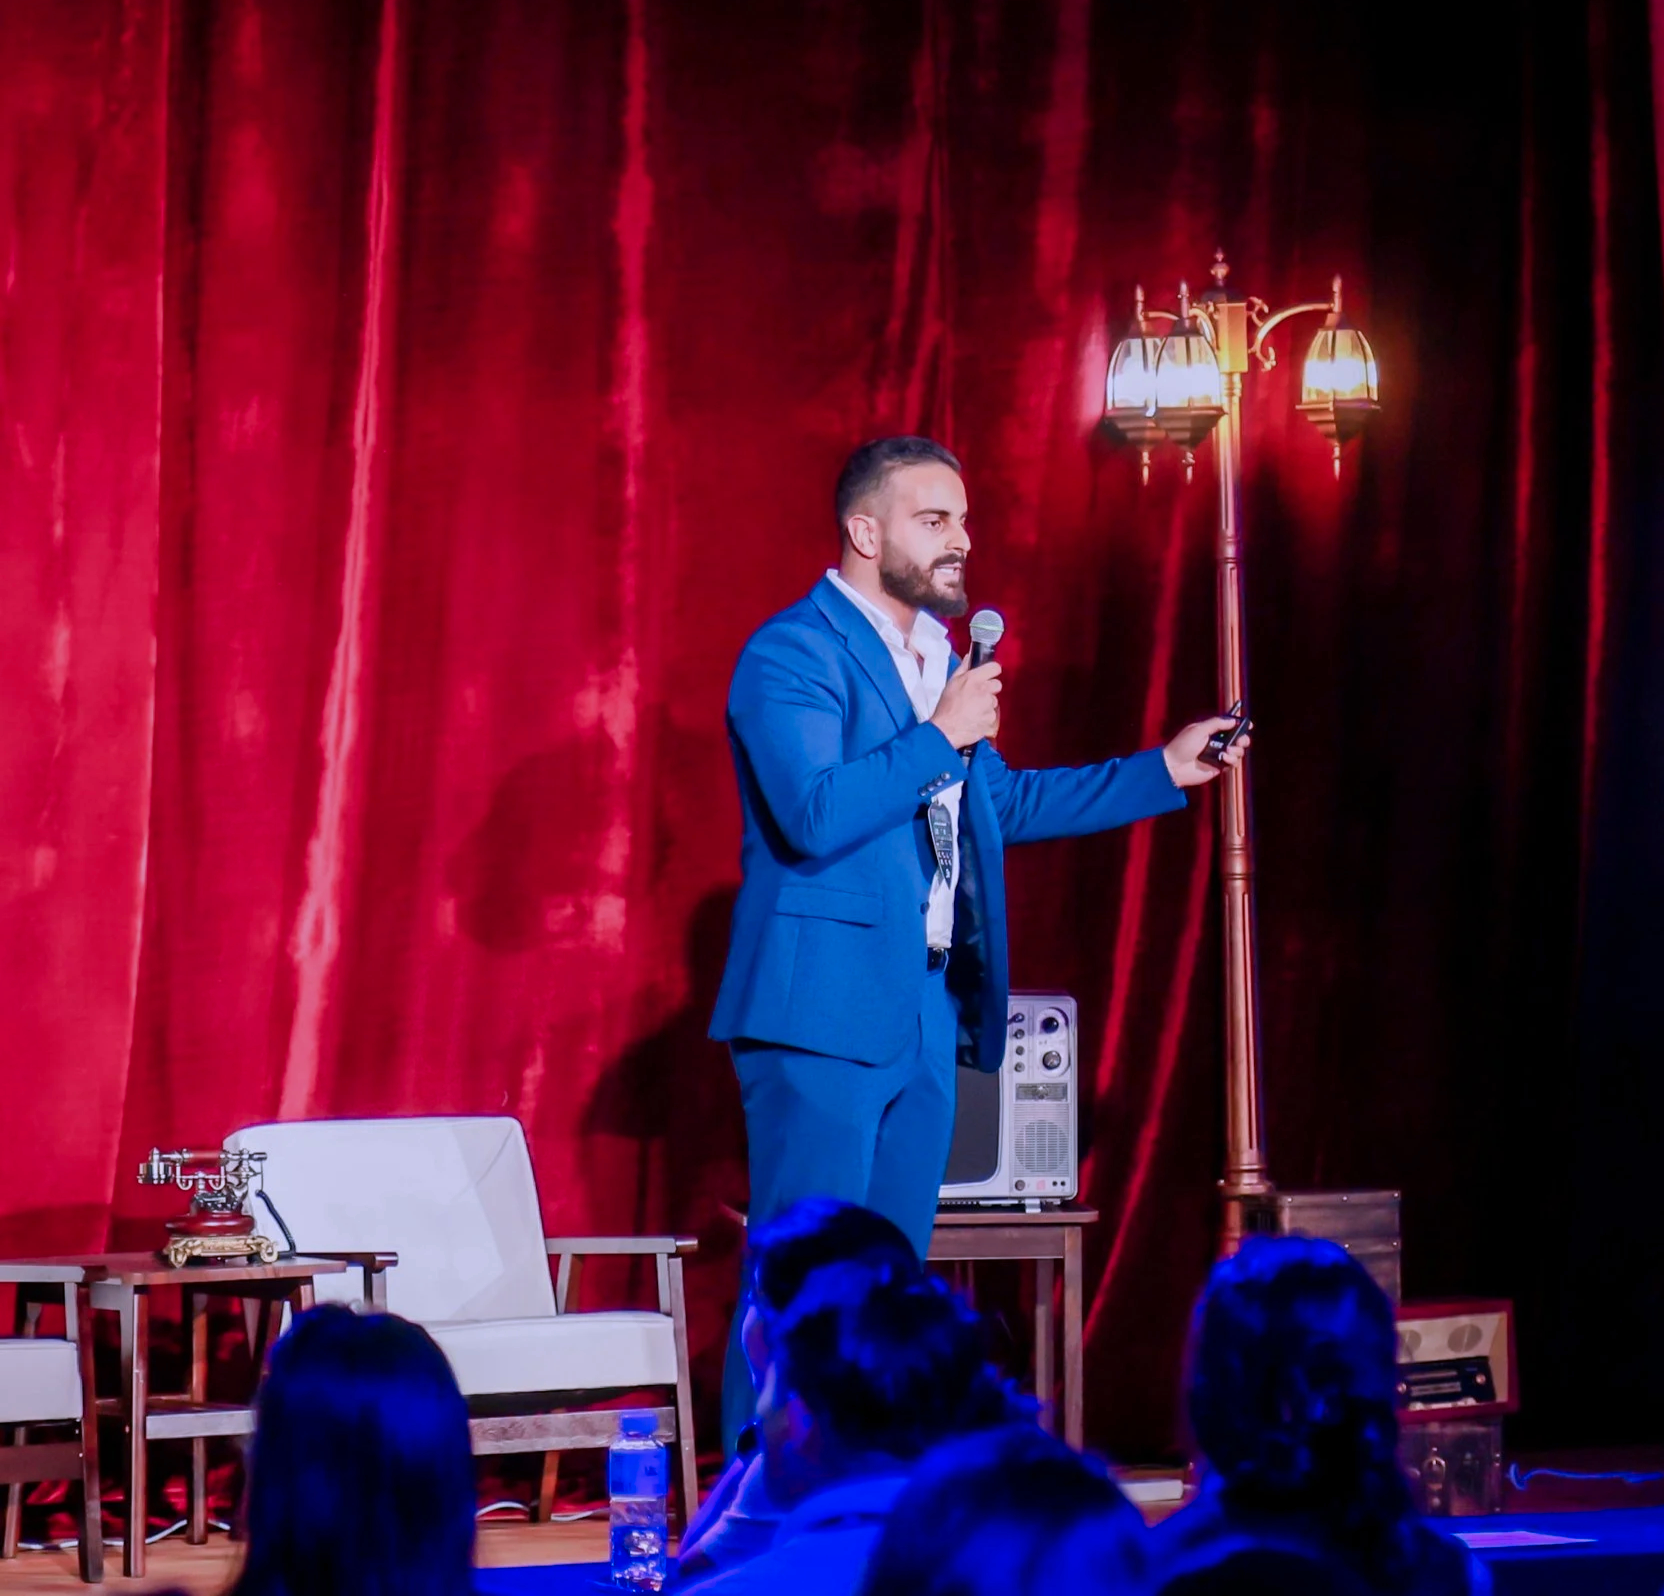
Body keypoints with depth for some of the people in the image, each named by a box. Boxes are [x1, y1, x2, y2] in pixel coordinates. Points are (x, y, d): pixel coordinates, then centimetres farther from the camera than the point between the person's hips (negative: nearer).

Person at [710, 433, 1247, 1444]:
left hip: (926, 1013, 9)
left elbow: (1004, 801, 28)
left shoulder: (938, 657, 18)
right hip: (825, 1008, -9)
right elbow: (814, 812, -23)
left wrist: (1165, 772, 24)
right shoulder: (792, 654, -10)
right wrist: (943, 735, -18)